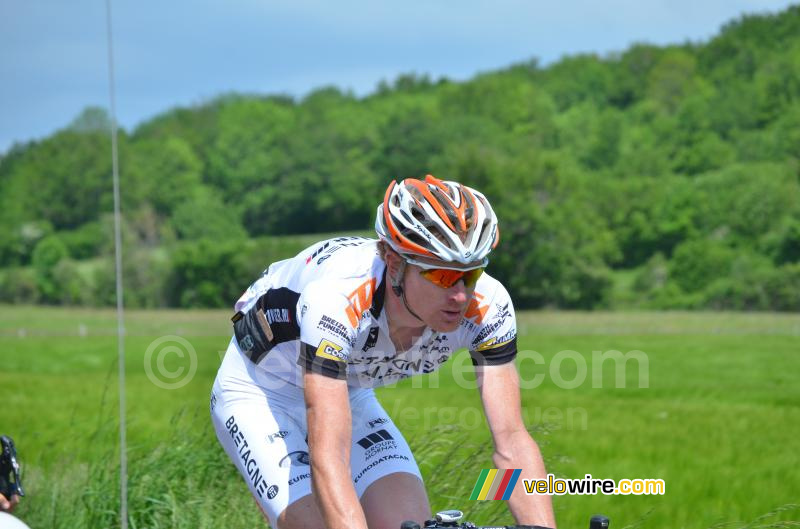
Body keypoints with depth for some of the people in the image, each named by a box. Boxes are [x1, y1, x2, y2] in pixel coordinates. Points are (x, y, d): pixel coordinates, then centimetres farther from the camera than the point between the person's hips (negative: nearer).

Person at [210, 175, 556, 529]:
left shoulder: (487, 304, -27)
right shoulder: (336, 297, -41)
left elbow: (512, 443, -27)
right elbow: (328, 460, -46)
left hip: (351, 395, 5)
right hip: (258, 393, -5)